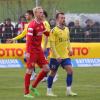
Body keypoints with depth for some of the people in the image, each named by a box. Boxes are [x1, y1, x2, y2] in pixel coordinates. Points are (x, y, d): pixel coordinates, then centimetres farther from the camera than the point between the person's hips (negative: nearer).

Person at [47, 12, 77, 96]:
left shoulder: (66, 29, 9)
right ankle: (49, 91, 18)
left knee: (70, 71, -6)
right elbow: (52, 44, -14)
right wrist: (57, 56, -20)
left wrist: (70, 49, 5)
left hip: (65, 56, 5)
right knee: (53, 73, 4)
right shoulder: (54, 31, -11)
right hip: (55, 57, -5)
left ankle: (69, 91, 0)